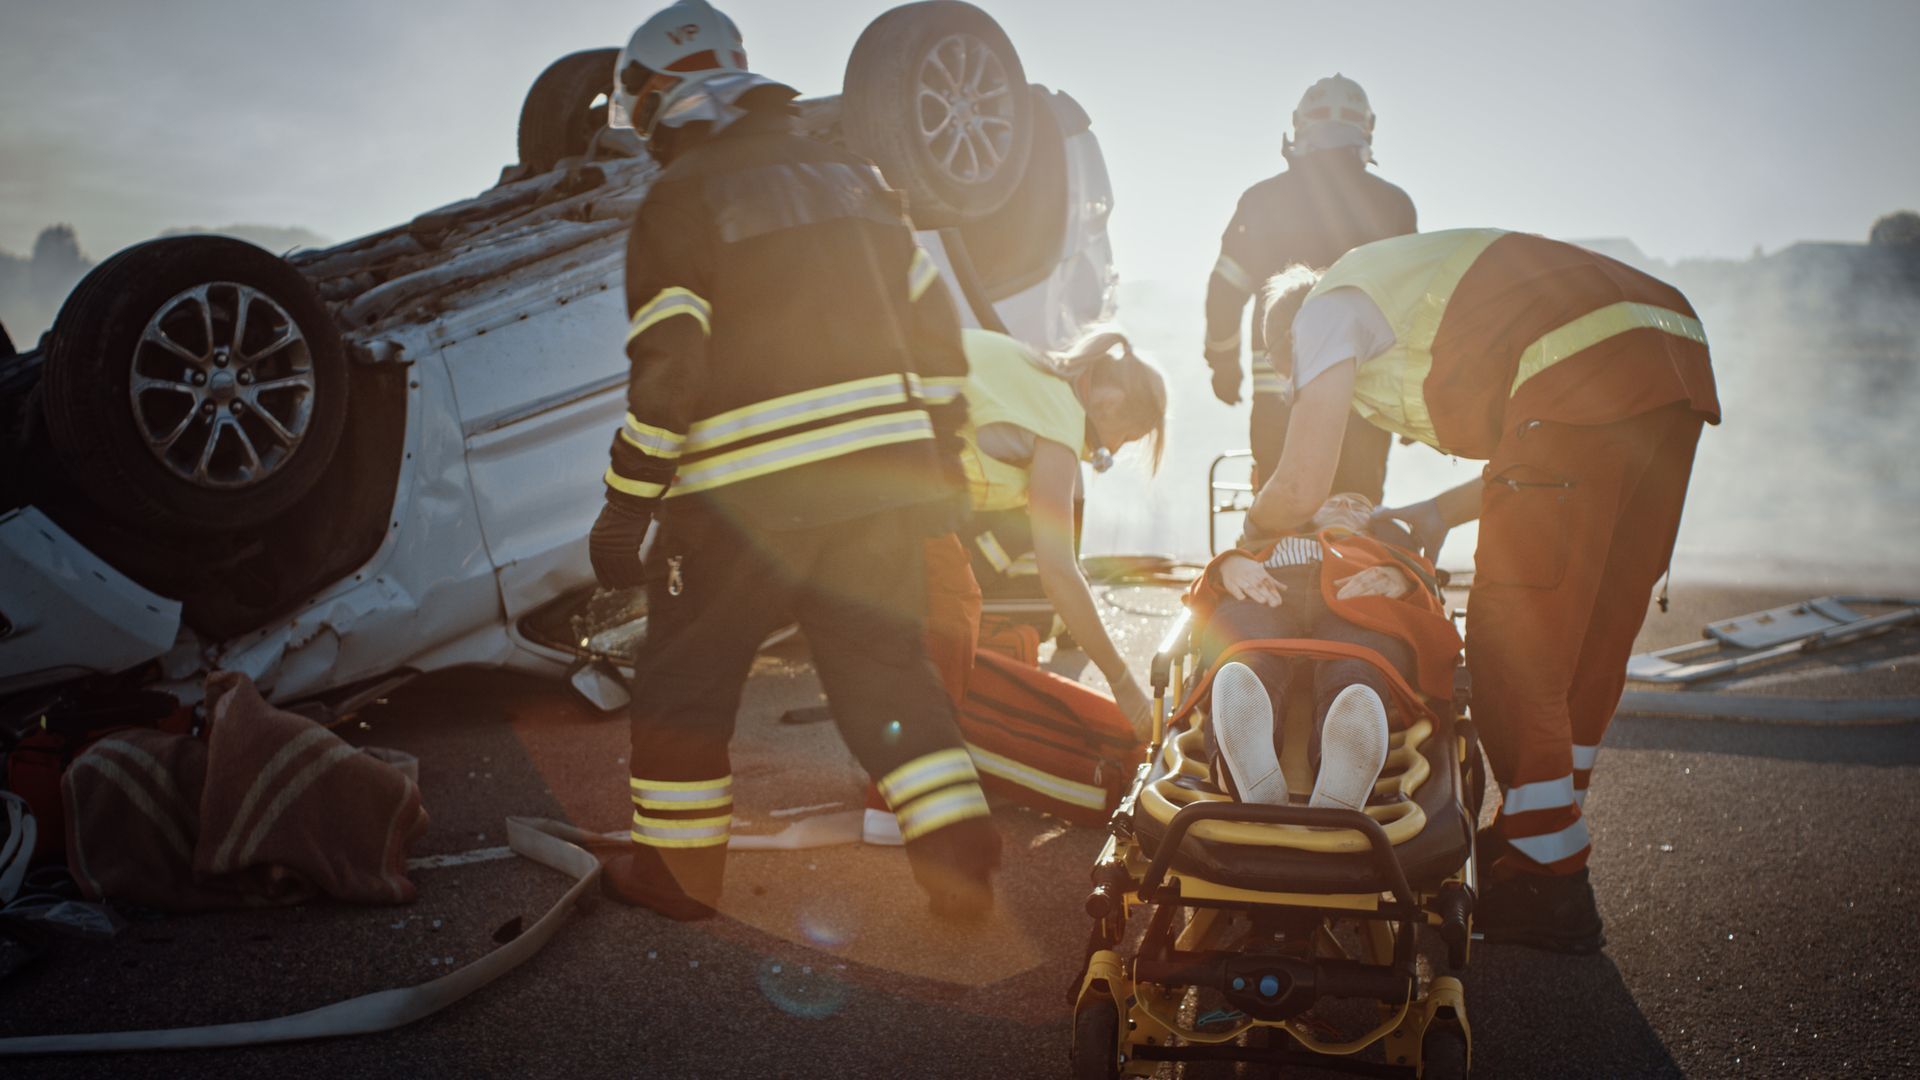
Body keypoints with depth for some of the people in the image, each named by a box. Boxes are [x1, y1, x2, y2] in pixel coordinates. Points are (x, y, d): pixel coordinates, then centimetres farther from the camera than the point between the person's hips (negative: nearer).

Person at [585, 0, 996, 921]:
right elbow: (934, 327, 12)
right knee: (883, 661, 14)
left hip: (747, 492, -5)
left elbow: (666, 378, -13)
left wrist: (624, 511, -6)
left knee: (686, 671, 12)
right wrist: (941, 458, 19)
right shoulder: (847, 174, 12)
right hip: (883, 477, 5)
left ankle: (678, 866, 21)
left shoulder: (678, 199, -6)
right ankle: (959, 855, 9)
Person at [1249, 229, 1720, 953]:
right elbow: (1562, 458, 33)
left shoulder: (1326, 309, 12)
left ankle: (1548, 883, 6)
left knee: (1513, 643, 0)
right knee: (1591, 636, 17)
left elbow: (1299, 491, 3)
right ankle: (1548, 831, 30)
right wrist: (1437, 514, 37)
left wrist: (1253, 525, 25)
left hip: (1586, 380, -9)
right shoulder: (1416, 288, 36)